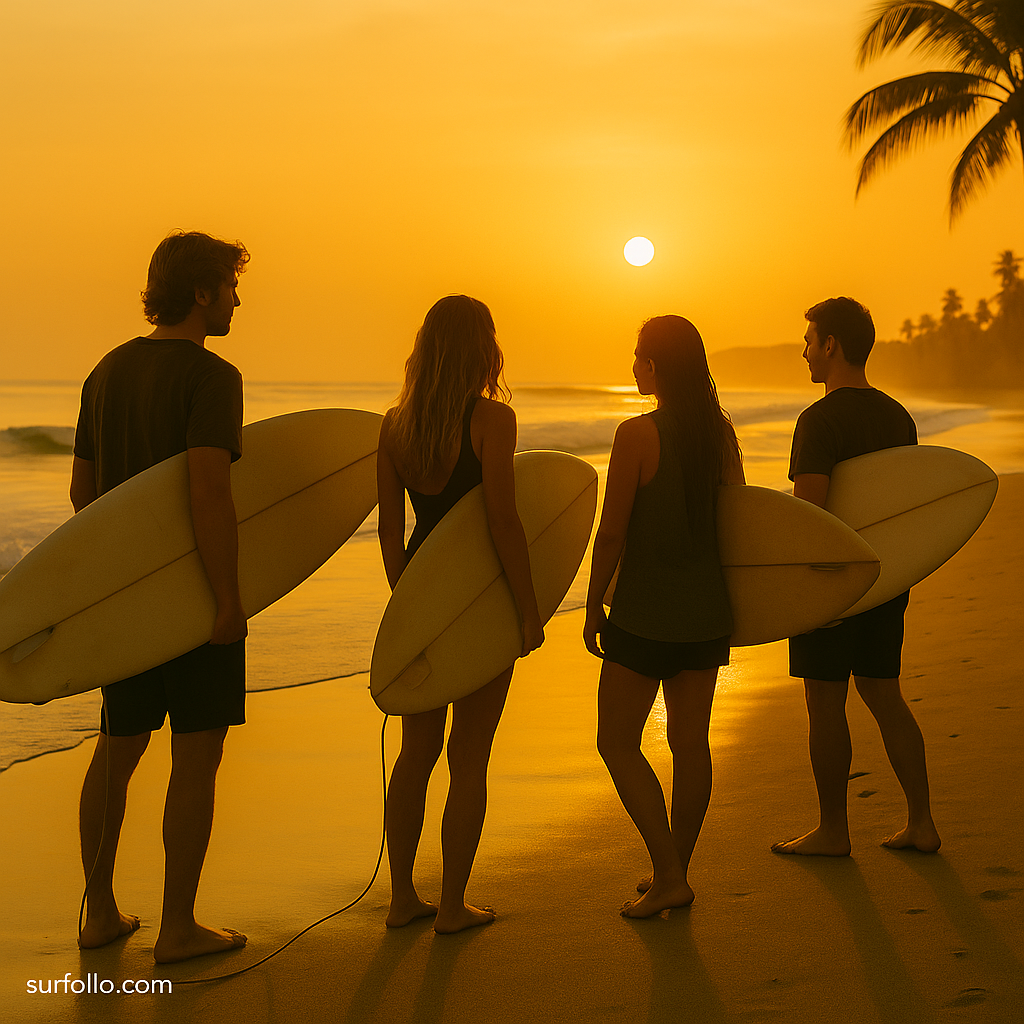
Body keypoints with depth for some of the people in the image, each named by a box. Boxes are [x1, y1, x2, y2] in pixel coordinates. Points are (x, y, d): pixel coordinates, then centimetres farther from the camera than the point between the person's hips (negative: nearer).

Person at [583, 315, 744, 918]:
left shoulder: (638, 435, -16)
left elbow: (613, 532, -15)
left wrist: (594, 603, -3)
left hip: (645, 613, -7)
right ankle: (676, 874, 23)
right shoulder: (722, 433, 3)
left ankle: (669, 874, 1)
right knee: (692, 742, 12)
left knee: (617, 742, 5)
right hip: (707, 610, 7)